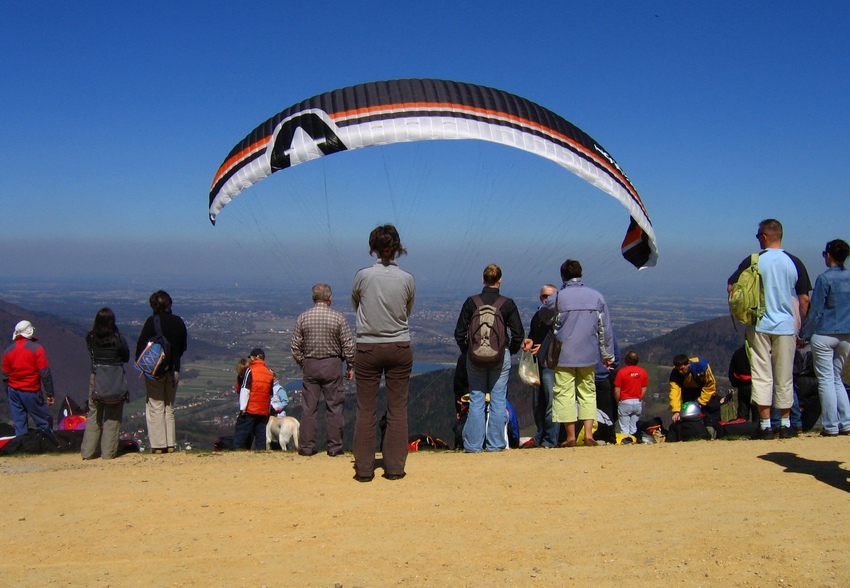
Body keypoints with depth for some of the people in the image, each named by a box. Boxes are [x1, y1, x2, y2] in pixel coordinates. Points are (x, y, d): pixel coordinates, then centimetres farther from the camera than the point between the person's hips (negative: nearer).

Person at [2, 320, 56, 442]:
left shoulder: (9, 350, 6)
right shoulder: (36, 348, -10)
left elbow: (5, 376, 11)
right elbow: (45, 374, -13)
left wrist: (9, 394, 21)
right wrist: (50, 394, -9)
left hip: (13, 391, 5)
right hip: (31, 392, -5)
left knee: (19, 424, 9)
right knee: (44, 423, 1)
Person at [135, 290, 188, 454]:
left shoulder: (152, 321, -12)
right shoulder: (179, 322, 2)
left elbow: (141, 345, -11)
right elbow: (183, 346, 10)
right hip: (173, 370, 5)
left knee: (156, 408, 3)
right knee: (169, 408, 14)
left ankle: (159, 445, 2)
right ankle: (170, 444, 14)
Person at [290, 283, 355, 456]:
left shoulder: (303, 317, 0)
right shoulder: (338, 317, -6)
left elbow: (295, 346, 3)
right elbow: (348, 345, -5)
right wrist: (350, 366, 6)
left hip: (310, 365, 2)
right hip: (332, 364, -2)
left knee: (309, 407, 7)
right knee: (334, 407, 5)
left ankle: (307, 446, 10)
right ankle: (334, 446, 7)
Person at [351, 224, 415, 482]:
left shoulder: (363, 276, -9)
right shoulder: (407, 279, -4)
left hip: (367, 348, -1)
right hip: (400, 348, 1)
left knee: (366, 410, 6)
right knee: (398, 409, 7)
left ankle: (364, 468, 11)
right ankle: (394, 467, 11)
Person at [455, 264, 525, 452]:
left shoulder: (471, 302, -2)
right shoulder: (507, 303, -3)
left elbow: (459, 332, 0)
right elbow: (518, 334, -2)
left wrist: (467, 351, 13)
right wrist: (510, 351, 12)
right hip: (501, 357, -1)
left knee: (476, 400, 7)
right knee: (498, 400, 7)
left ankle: (473, 444, 8)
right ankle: (495, 443, 9)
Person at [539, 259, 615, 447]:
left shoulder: (558, 297, -7)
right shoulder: (597, 296, 1)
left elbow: (543, 318, 9)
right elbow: (605, 329, 5)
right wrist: (608, 354, 13)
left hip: (565, 354, -3)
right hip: (588, 354, 3)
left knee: (565, 393, 4)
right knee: (588, 393, 13)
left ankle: (571, 437, 6)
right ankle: (588, 434, 6)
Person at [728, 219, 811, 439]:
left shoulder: (753, 261, -4)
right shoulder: (794, 263, 0)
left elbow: (731, 286, -2)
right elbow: (804, 299, 2)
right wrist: (801, 326, 12)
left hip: (759, 326, -2)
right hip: (786, 326, 2)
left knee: (761, 376, 3)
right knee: (784, 377, 10)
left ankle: (766, 425, 1)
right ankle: (785, 425, 17)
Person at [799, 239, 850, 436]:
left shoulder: (825, 278, -12)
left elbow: (815, 311, -11)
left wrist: (804, 335, -2)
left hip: (824, 335, -6)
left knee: (826, 379, 1)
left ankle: (831, 427, 2)